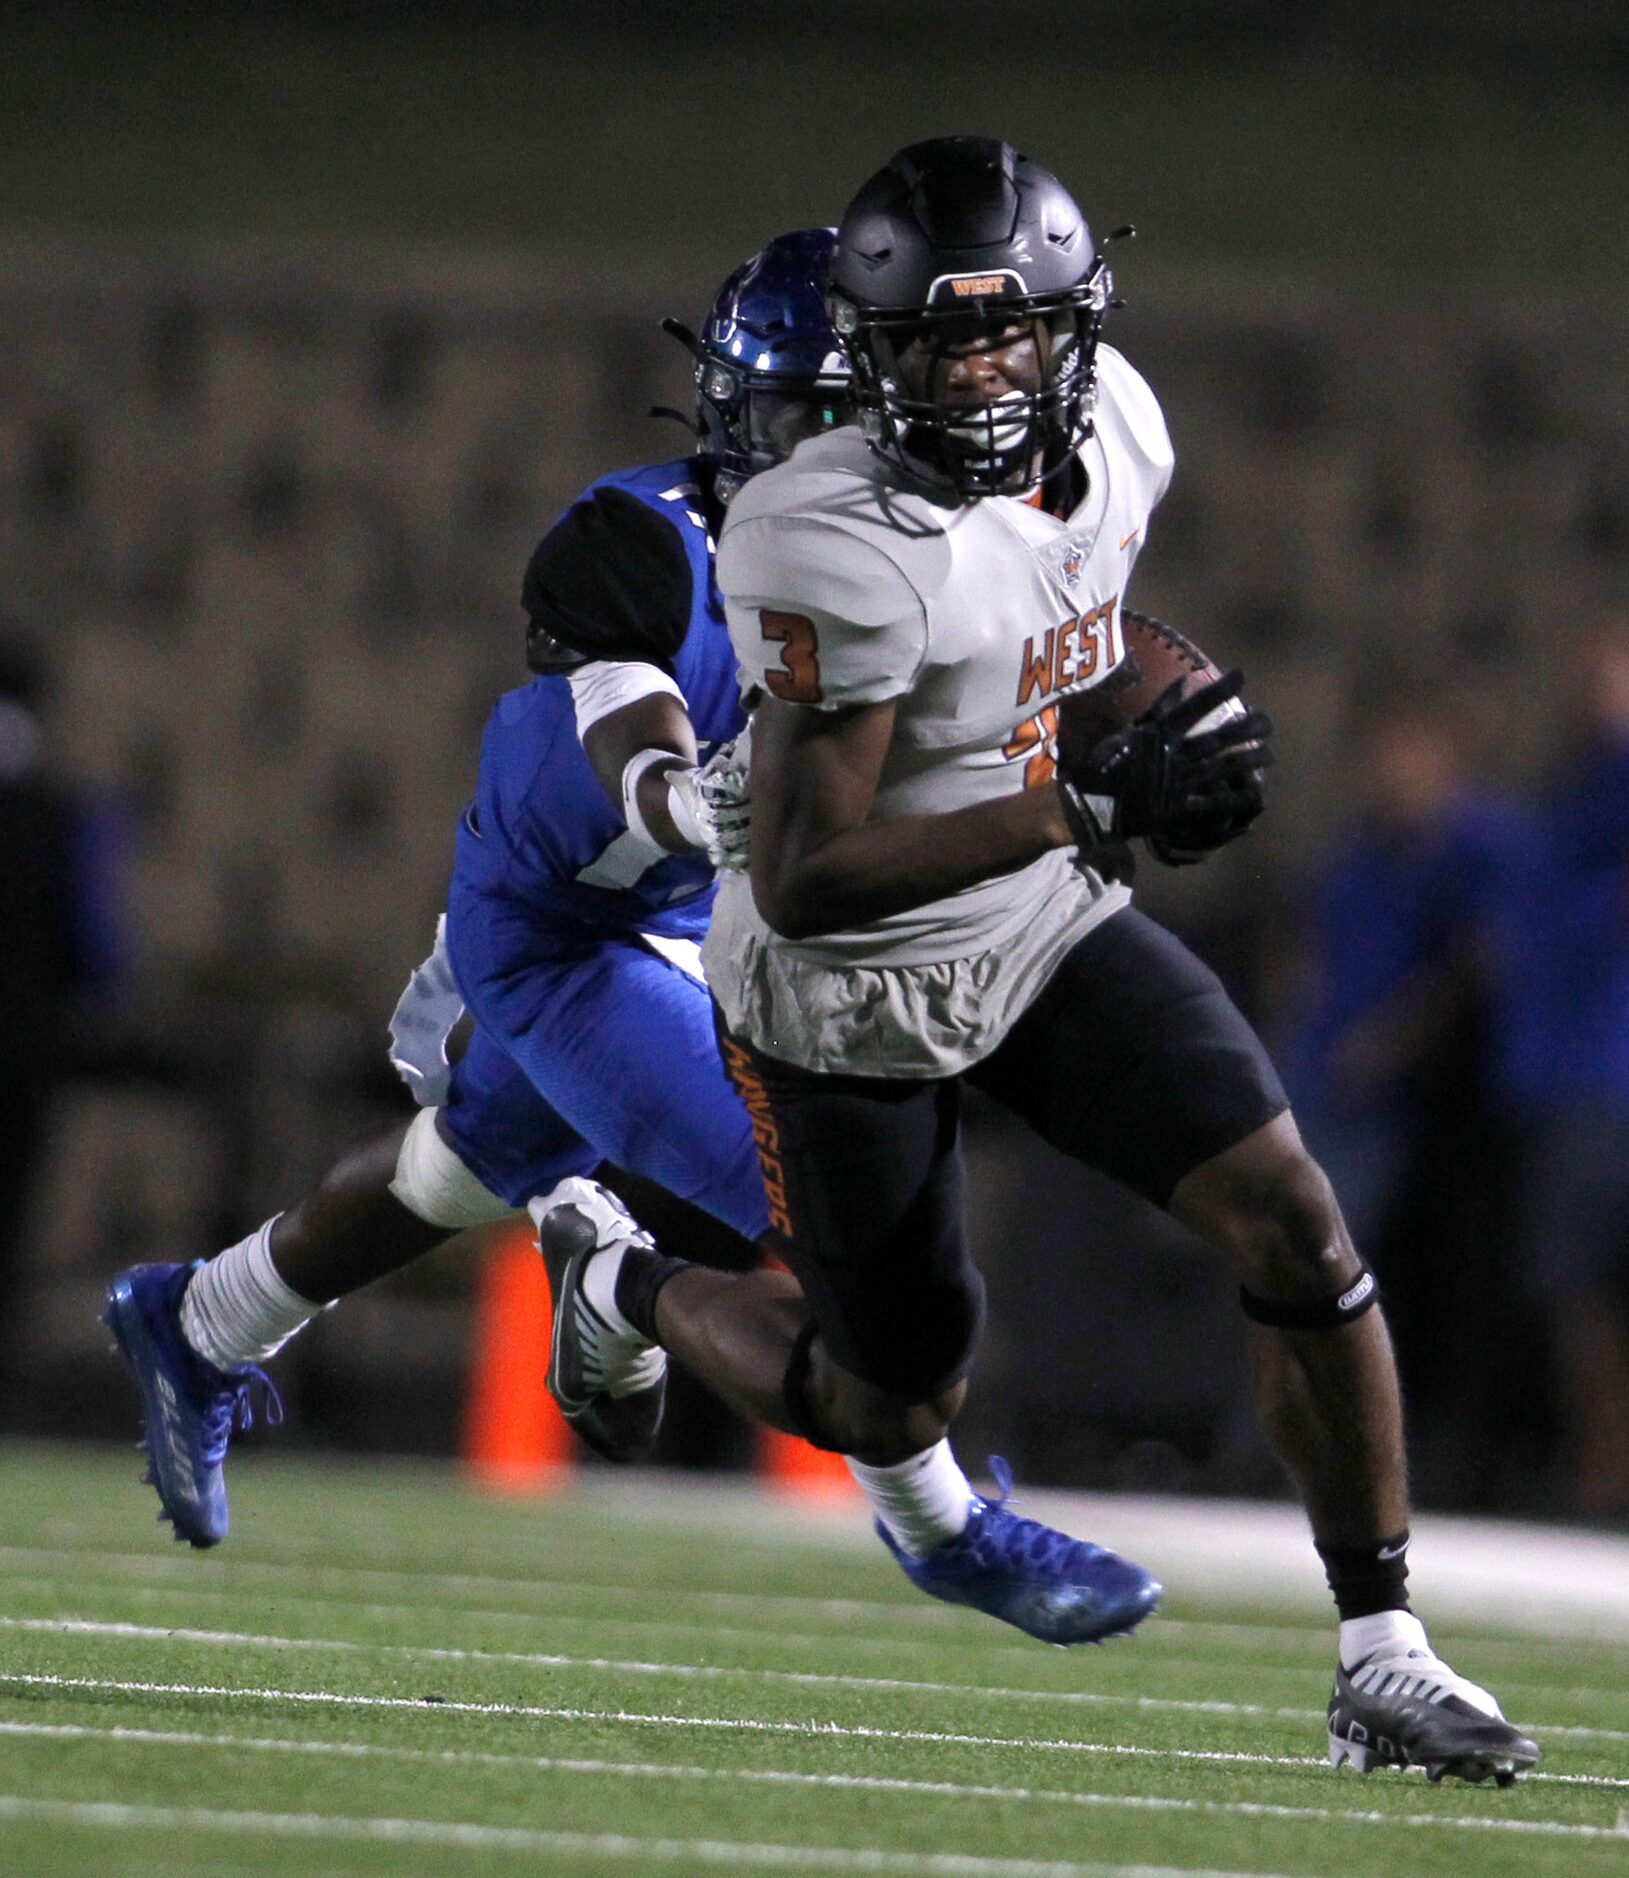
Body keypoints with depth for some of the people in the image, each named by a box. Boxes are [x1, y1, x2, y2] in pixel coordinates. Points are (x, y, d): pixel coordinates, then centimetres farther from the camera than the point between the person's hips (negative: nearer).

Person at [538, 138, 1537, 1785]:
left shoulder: (1115, 429, -9)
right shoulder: (831, 548, -32)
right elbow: (801, 882, -34)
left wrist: (1151, 774, 2)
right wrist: (1088, 807, -37)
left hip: (1046, 926, 6)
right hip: (851, 991, -5)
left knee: (1292, 1221, -12)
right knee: (889, 1406, 11)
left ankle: (1382, 1664, -4)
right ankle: (628, 1288, 42)